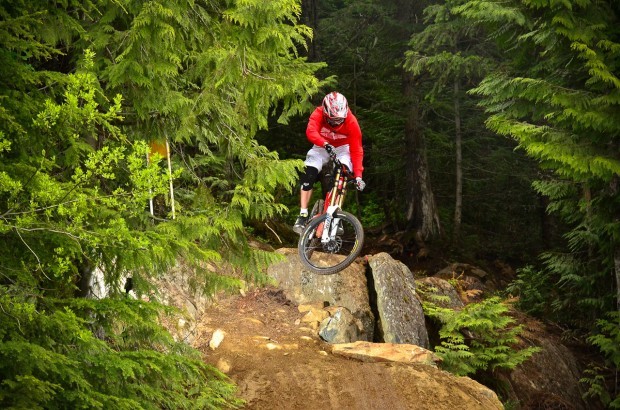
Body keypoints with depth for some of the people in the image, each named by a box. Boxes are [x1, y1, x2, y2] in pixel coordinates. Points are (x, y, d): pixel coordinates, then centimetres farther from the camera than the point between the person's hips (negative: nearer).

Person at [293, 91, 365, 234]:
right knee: (308, 175, -22)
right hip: (322, 148, 0)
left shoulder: (351, 122, -27)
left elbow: (356, 150, -27)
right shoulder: (318, 113, -27)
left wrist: (358, 175, -37)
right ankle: (303, 216, -18)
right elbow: (311, 131, -45)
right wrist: (325, 144, -64)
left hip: (342, 148, 0)